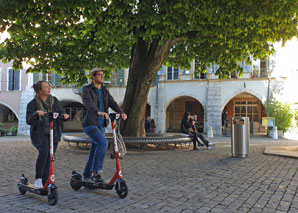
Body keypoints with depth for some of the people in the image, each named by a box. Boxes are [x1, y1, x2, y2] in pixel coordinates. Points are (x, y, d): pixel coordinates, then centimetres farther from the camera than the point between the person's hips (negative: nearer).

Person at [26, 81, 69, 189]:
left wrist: (64, 115, -19)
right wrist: (36, 114, -32)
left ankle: (44, 183, 16)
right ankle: (38, 178, -12)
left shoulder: (54, 101, 6)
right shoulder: (33, 104, -4)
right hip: (39, 135, -4)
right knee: (44, 151, -28)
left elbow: (61, 112, 5)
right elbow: (29, 121, -12)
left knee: (49, 158, 4)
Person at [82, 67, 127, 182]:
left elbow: (112, 102, 1)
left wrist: (121, 112, -19)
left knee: (94, 151, 10)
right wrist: (99, 112, -43)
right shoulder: (87, 89, -4)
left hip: (101, 124, 6)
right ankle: (96, 171, -13)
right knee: (103, 143, -24)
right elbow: (88, 102, -24)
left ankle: (86, 176, 23)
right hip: (90, 124, -6)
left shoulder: (104, 90, 15)